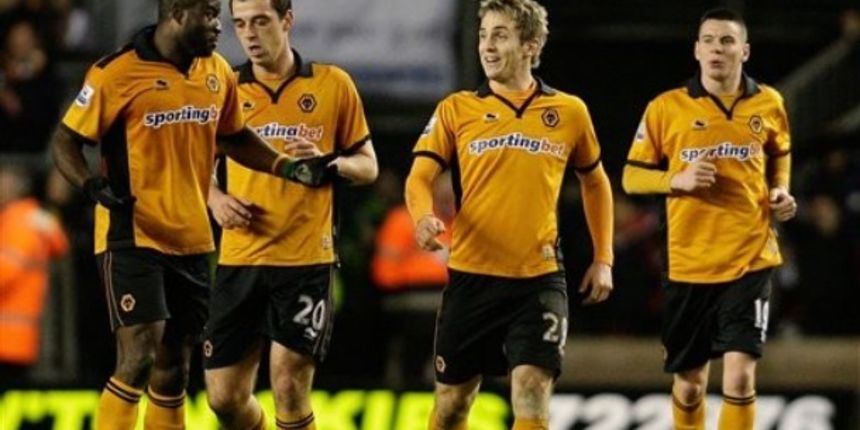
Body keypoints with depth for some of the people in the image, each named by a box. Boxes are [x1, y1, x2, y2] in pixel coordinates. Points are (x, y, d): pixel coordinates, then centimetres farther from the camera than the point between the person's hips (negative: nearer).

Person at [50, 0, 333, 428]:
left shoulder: (217, 72, 7)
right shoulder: (117, 73, -12)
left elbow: (234, 137, 23)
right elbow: (66, 142, -6)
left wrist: (288, 167, 10)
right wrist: (93, 185, -25)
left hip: (191, 242, 6)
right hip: (133, 238, -6)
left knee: (173, 372, 11)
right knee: (139, 358, -17)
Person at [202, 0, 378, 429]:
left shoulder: (333, 84, 1)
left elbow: (368, 166, 7)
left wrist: (328, 163, -14)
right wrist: (215, 198, -4)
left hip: (306, 262, -3)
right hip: (239, 261, 3)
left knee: (290, 388, -8)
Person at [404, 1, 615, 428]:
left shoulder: (569, 112, 6)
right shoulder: (456, 109, 3)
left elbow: (595, 183, 20)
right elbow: (420, 178, -4)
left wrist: (603, 259, 15)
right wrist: (424, 217, -27)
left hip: (539, 278, -1)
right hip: (471, 277, 1)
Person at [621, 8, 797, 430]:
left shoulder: (768, 105, 4)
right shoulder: (666, 108, -2)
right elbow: (631, 177, 3)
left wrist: (780, 191, 3)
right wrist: (677, 179, -16)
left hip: (750, 260, 0)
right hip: (688, 263, 0)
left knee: (739, 376, -14)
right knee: (689, 381, 10)